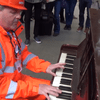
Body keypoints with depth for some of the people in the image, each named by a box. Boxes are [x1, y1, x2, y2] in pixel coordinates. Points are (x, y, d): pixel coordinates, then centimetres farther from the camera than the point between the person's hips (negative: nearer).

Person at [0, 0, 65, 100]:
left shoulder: (10, 31, 3)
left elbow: (23, 54, 14)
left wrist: (45, 66, 1)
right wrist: (35, 88, -27)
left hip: (17, 79, 9)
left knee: (54, 90, 11)